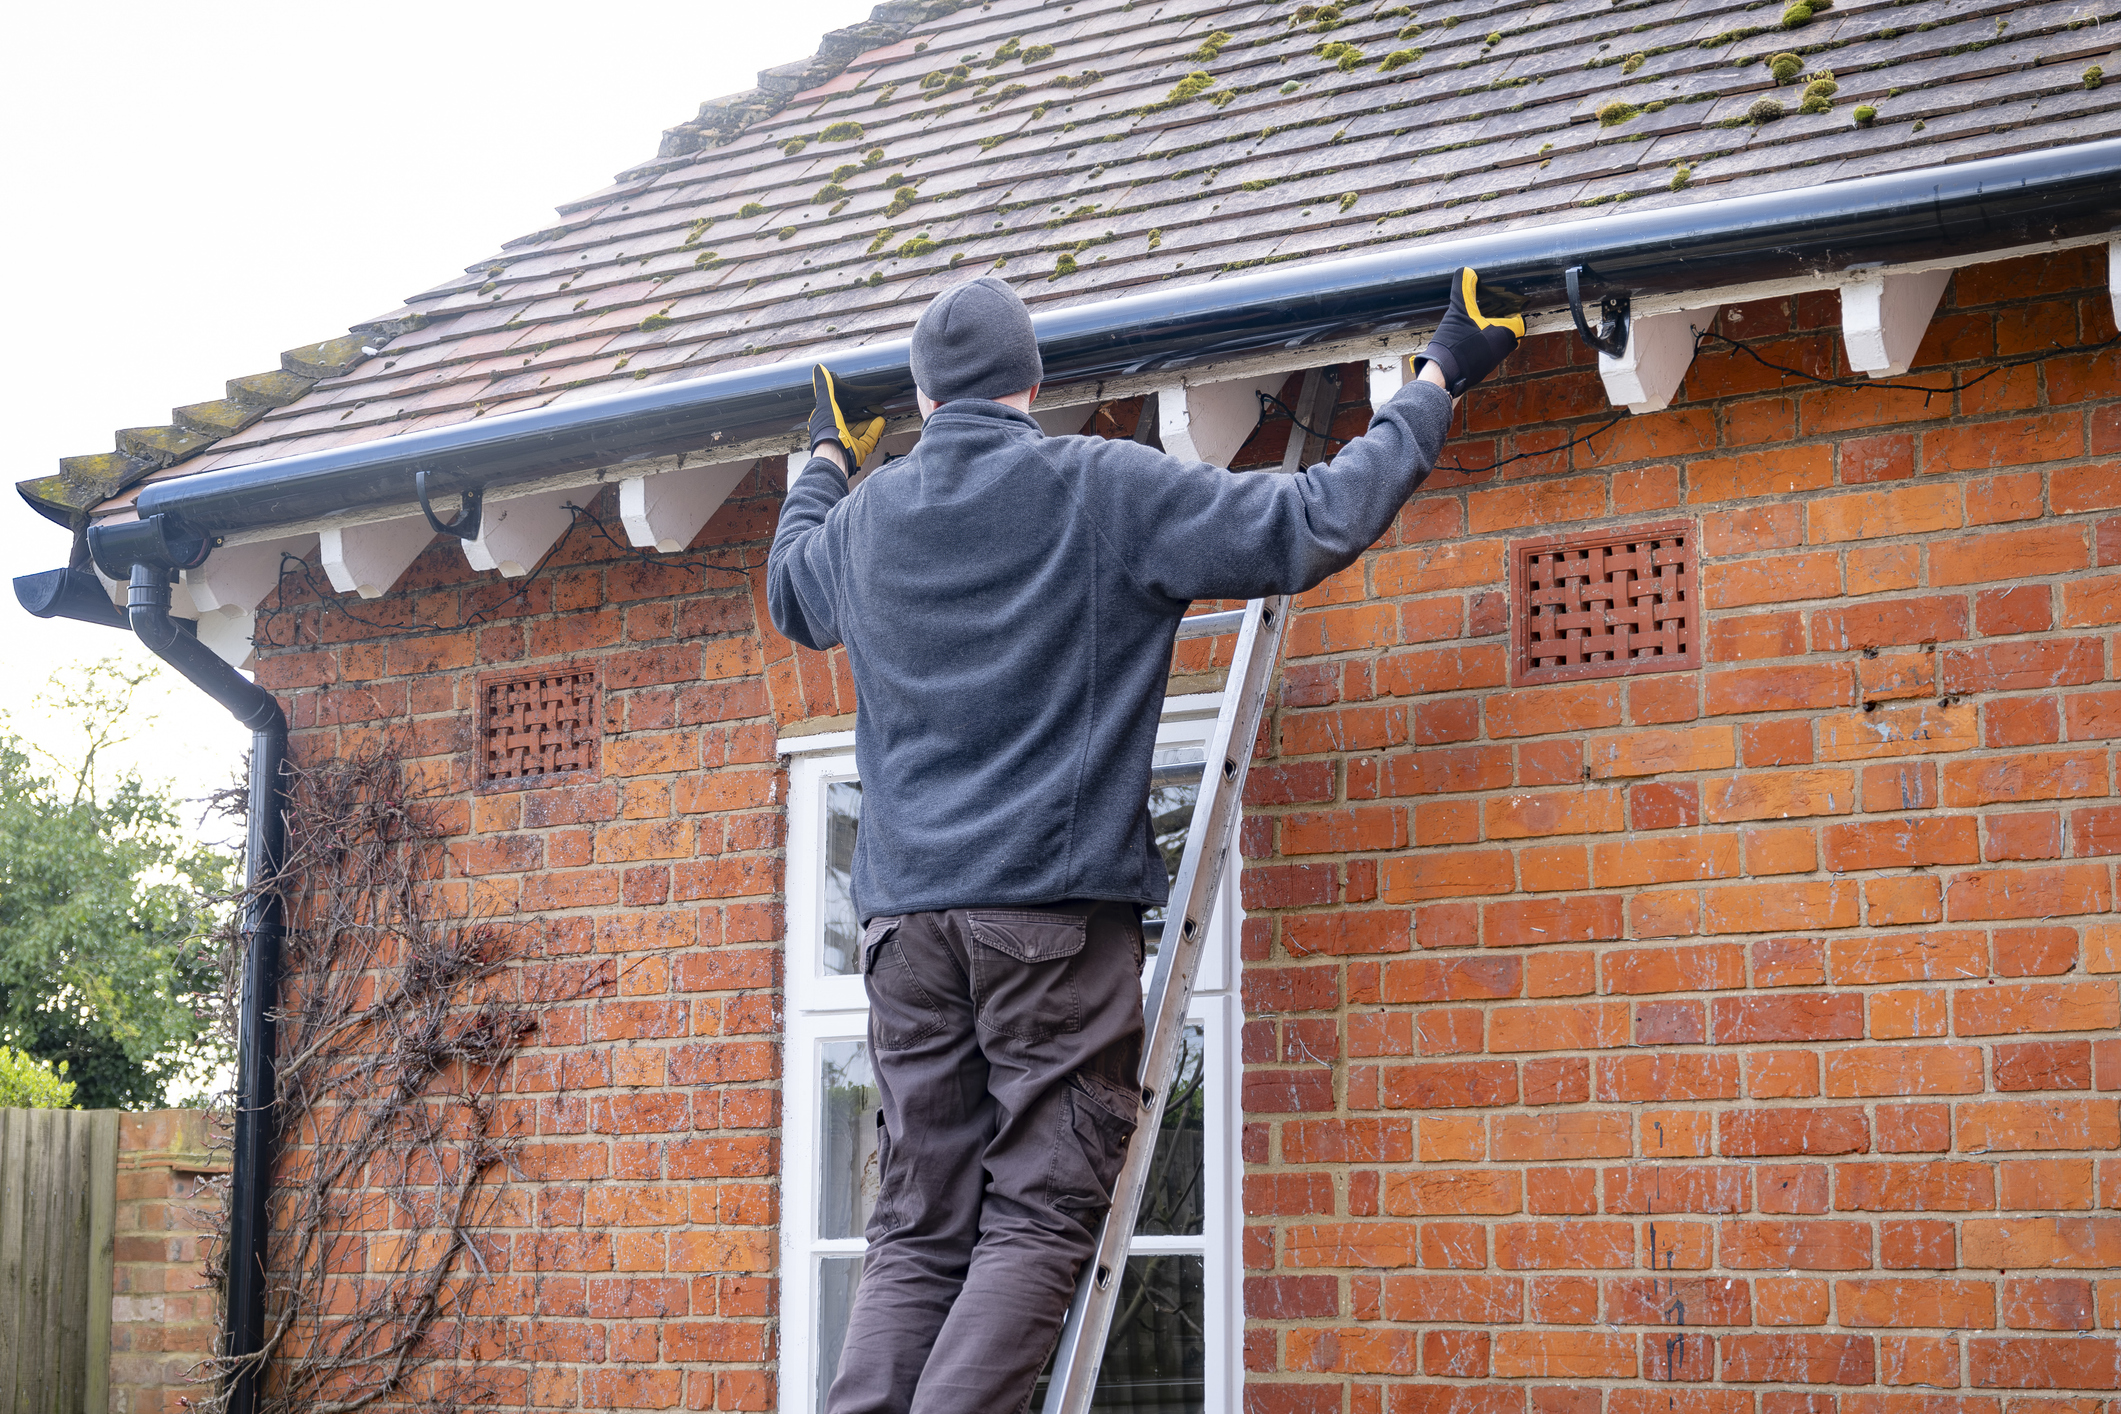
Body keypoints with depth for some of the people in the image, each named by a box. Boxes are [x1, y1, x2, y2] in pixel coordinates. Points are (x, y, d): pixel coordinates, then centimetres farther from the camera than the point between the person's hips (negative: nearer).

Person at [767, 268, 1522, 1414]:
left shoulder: (867, 516, 13)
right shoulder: (1107, 487, -1)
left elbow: (789, 590, 37)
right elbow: (1313, 524, -2)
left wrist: (824, 459, 55)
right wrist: (1436, 384, 10)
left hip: (907, 911, 5)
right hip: (1058, 905, -5)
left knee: (917, 1232, 6)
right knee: (1039, 1220, -3)